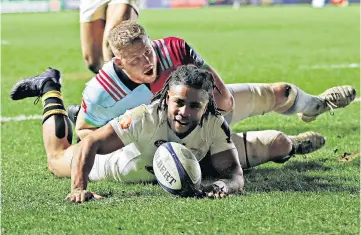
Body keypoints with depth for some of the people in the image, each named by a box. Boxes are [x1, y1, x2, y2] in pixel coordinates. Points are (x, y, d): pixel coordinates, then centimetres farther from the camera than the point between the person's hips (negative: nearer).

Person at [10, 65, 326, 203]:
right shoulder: (146, 118, -47)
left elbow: (235, 175, -38)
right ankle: (50, 91, 38)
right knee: (58, 160, 16)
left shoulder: (214, 125, -40)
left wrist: (225, 184, -62)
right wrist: (79, 188, -58)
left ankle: (288, 145, 50)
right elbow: (90, 144, -45)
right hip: (134, 160, -3)